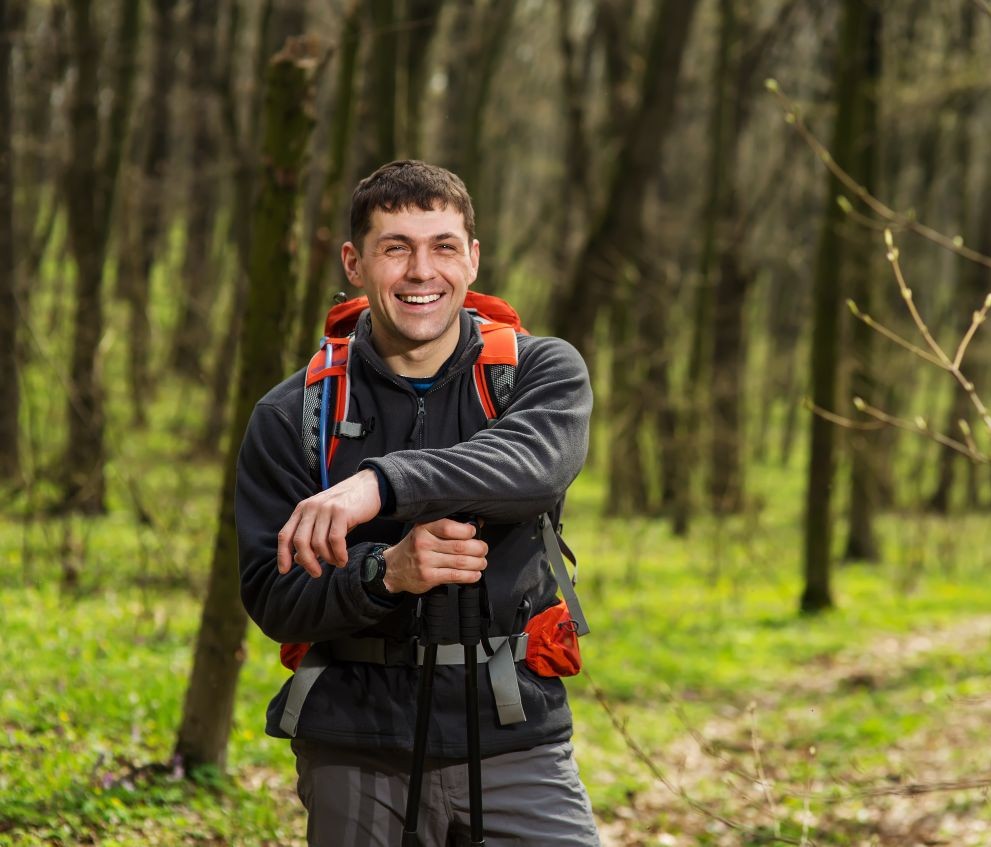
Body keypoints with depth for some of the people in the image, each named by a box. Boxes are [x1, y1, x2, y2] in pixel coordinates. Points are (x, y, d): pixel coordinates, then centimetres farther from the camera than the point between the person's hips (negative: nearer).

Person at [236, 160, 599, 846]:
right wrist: (385, 573, -22)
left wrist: (384, 483, -35)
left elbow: (536, 462, -21)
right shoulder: (290, 418, 3)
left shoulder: (543, 371, 2)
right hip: (357, 762, 1)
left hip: (516, 747, -1)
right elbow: (273, 599, -3)